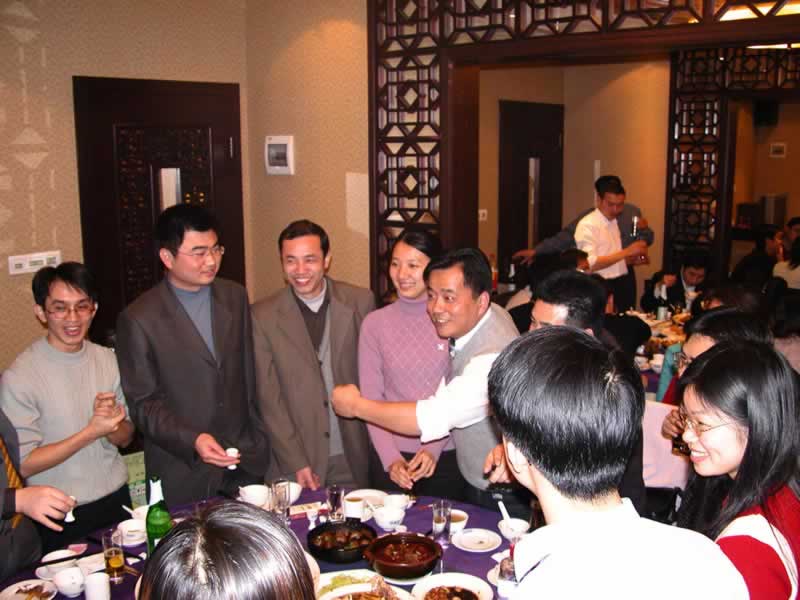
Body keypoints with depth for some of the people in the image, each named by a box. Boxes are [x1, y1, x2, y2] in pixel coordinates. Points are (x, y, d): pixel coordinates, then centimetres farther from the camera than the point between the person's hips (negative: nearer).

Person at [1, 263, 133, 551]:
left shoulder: (107, 359, -1)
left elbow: (125, 438, 6)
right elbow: (24, 465, -16)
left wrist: (111, 422, -16)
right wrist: (91, 432, -23)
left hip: (116, 500, 5)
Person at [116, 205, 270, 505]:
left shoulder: (235, 296, 3)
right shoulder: (138, 320, -11)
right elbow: (143, 404, -8)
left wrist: (259, 442, 11)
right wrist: (192, 440, -21)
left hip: (246, 462, 4)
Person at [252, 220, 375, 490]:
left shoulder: (361, 301, -2)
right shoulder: (263, 316, -6)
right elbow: (269, 398, -5)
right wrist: (297, 464, -10)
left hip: (354, 458, 1)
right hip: (296, 463, -1)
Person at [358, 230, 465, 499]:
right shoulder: (375, 323, -1)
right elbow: (371, 398, 0)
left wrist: (434, 448, -12)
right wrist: (391, 458, -9)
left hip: (447, 455, -1)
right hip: (393, 457, 1)